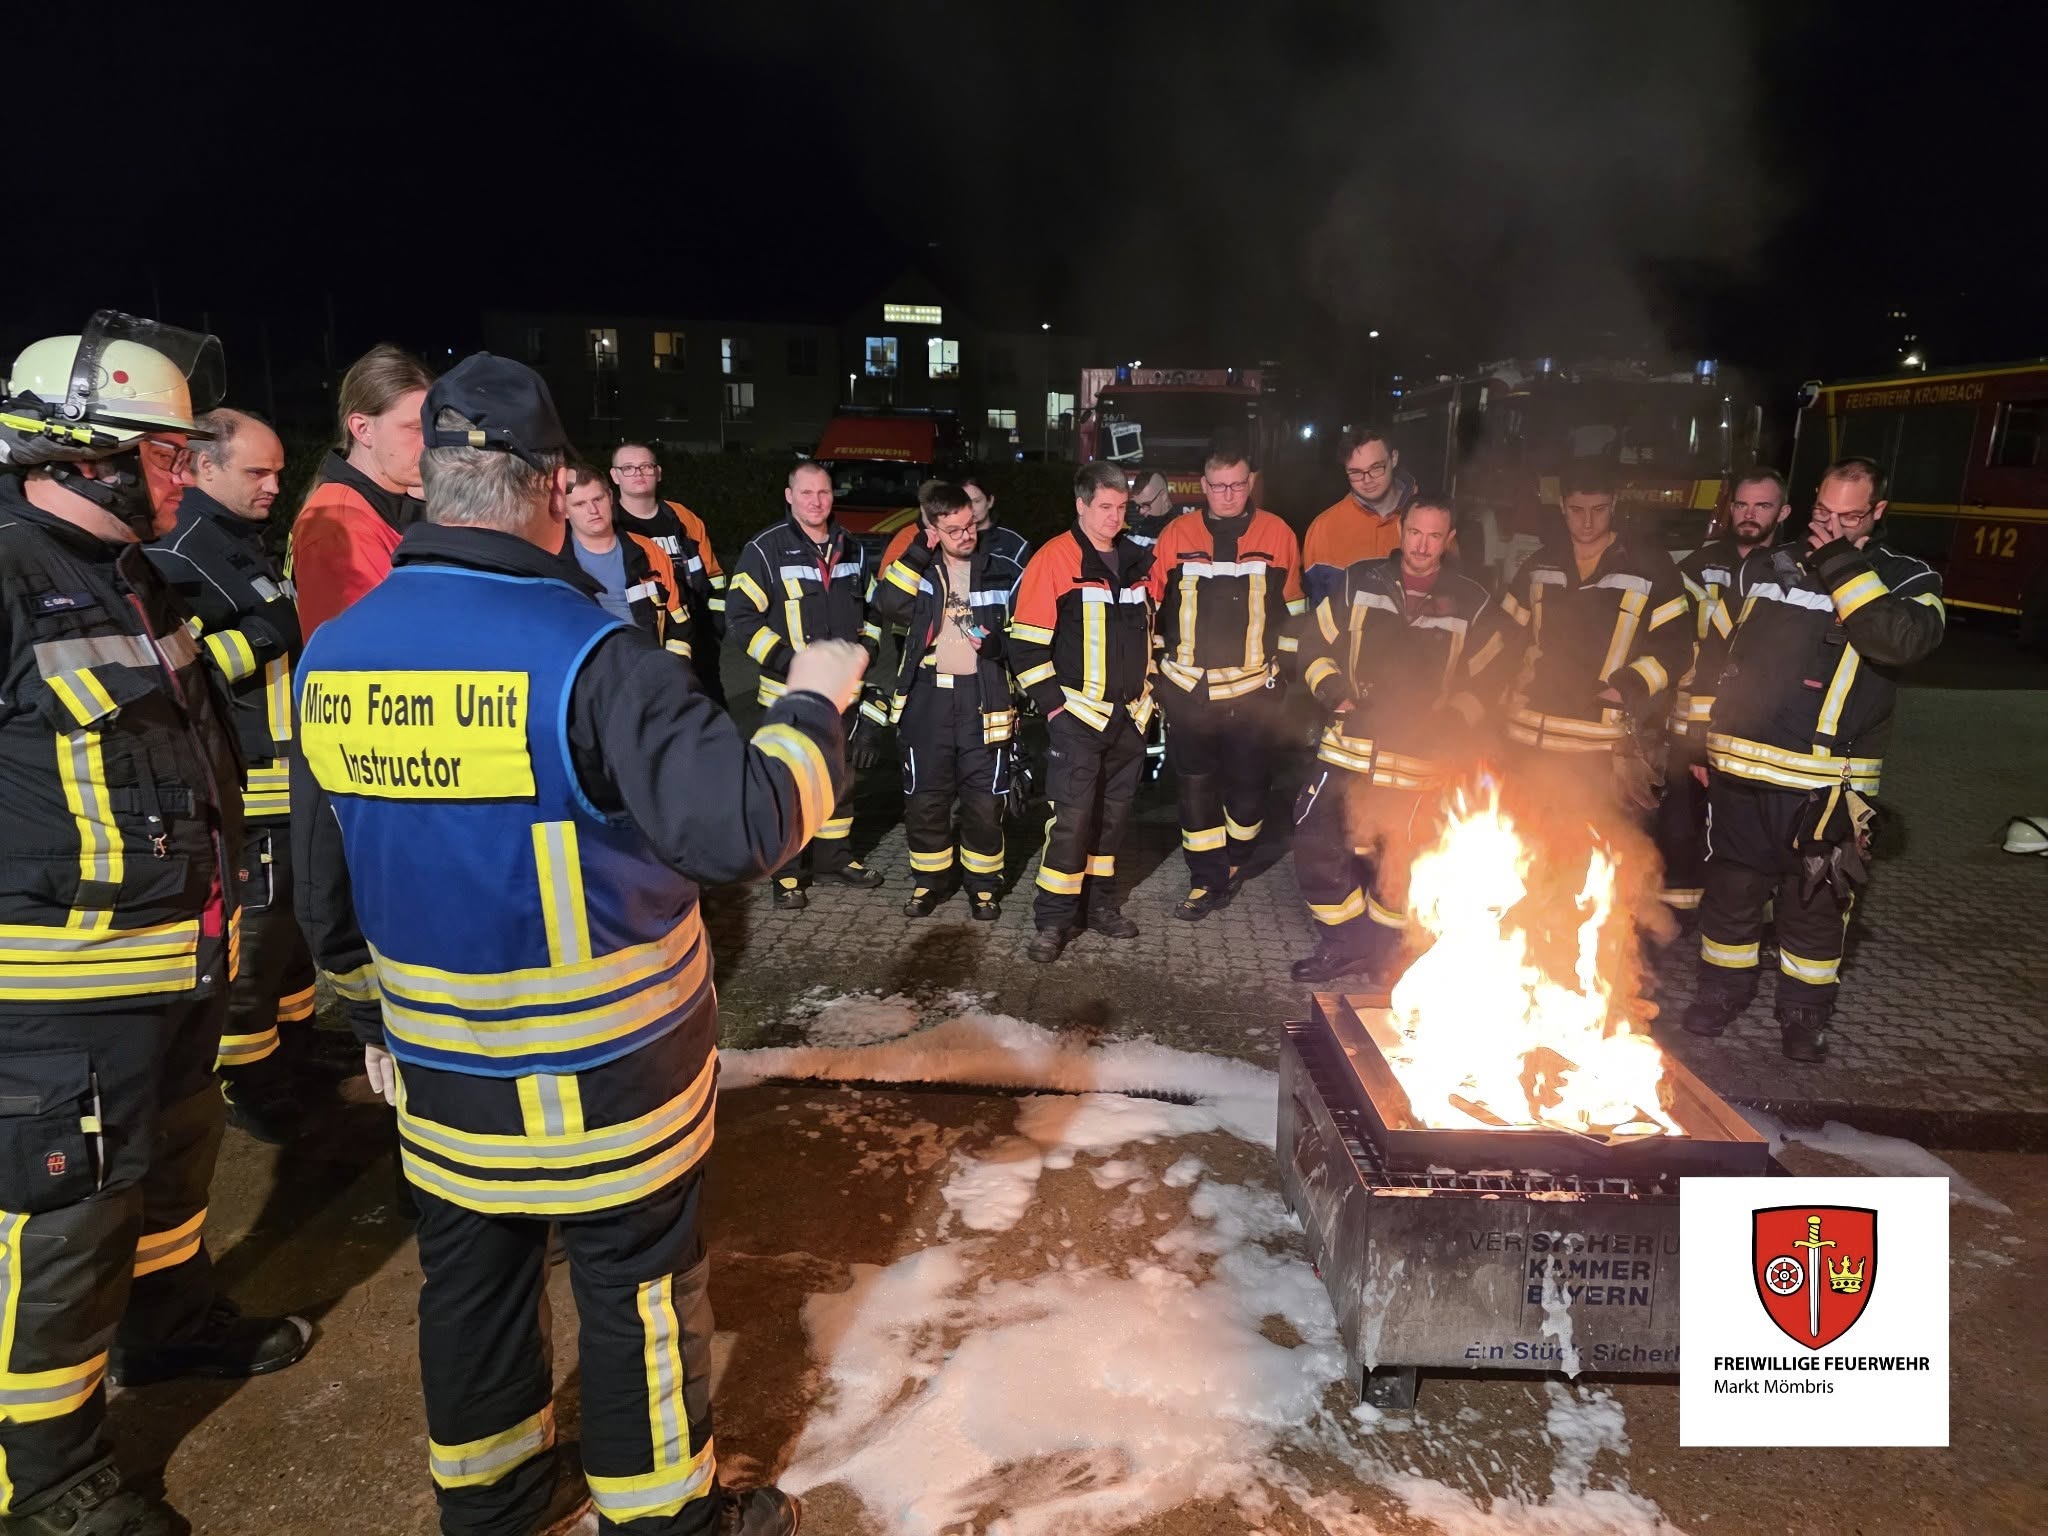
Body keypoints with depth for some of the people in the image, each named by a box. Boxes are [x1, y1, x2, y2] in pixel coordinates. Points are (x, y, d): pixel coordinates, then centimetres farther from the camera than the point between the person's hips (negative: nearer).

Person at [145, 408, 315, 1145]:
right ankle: (253, 1091, 14)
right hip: (244, 785, -10)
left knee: (293, 917, 21)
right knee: (250, 936, 0)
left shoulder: (249, 540, 17)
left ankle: (295, 1047, 38)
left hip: (287, 771, 10)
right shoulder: (177, 550, -16)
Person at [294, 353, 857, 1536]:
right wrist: (812, 706, -14)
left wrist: (379, 1019, 21)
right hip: (607, 1077, -6)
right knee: (639, 1295, 13)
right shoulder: (589, 656, -24)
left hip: (437, 1071, 6)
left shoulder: (332, 657, -2)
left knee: (472, 1282, 23)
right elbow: (742, 825, -32)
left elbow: (326, 883, 8)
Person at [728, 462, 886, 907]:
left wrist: (866, 650, 3)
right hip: (789, 695, -6)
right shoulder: (765, 549, -9)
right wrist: (789, 664, -20)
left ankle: (834, 857, 31)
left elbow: (871, 608, 21)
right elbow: (740, 620, -13)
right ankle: (788, 874, 11)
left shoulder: (850, 549, 9)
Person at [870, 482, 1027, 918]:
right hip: (927, 698, 1)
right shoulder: (917, 567, 3)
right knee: (925, 797, 7)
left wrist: (998, 642, -10)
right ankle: (929, 880, 24)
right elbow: (886, 607, -15)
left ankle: (983, 883, 21)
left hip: (984, 698, -1)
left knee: (984, 800, 5)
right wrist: (920, 551, -15)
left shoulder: (1003, 570, 2)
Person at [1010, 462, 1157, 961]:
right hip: (1079, 713, -6)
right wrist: (1051, 703, -12)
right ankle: (1054, 919, 1)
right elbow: (1026, 639, -10)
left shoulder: (1138, 561, 10)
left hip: (1130, 714, 6)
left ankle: (1100, 903, 26)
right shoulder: (1053, 559, -9)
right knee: (1072, 816, -9)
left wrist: (1148, 688, 18)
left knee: (1114, 811, 13)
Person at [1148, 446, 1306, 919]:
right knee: (1196, 788, 5)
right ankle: (1207, 881, 17)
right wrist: (1157, 665, 8)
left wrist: (1283, 666, 11)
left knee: (1248, 785, 8)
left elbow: (1293, 609, 10)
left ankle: (1233, 864, 34)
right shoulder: (1177, 534, 2)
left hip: (1254, 690, 0)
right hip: (1189, 690, 1)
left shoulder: (1278, 535, 2)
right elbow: (1152, 605, 8)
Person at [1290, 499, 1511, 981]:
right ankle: (1347, 941, 17)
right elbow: (1316, 645, 9)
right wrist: (1335, 695, -5)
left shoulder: (1472, 605, 1)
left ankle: (1382, 946, 29)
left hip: (1419, 759, -1)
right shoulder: (1360, 582, 4)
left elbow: (1485, 679, 8)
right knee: (1316, 845, -1)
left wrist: (1448, 725, -6)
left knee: (1398, 860, 7)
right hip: (1348, 748, 2)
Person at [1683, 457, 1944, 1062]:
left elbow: (1902, 640, -23)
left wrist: (1845, 571, -19)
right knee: (1732, 888, 13)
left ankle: (1805, 1010, 27)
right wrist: (1699, 736, 14)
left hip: (1822, 786, -2)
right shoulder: (1764, 568, 10)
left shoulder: (1905, 580, 0)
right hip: (1738, 772, 3)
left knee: (1815, 902, 9)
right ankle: (1723, 987, 31)